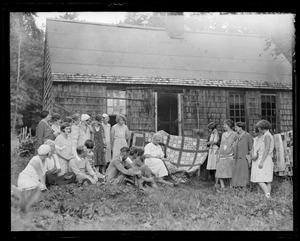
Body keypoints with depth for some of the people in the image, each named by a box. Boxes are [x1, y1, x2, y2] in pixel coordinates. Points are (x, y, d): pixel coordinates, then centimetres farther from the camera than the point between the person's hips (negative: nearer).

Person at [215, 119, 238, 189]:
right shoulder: (223, 134, 15)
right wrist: (219, 156, 13)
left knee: (230, 173, -2)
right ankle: (222, 186, 2)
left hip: (229, 156, -5)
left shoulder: (234, 134, -1)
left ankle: (231, 187, 6)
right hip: (222, 156, 5)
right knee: (219, 172, -3)